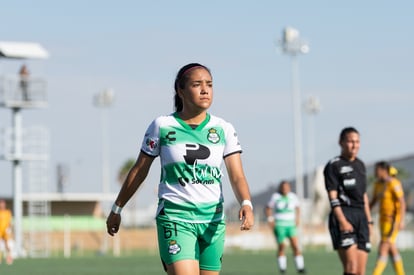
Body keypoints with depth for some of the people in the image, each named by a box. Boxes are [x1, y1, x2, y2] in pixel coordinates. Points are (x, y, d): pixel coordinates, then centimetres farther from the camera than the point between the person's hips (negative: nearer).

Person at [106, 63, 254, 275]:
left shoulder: (223, 129, 3)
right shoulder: (162, 126, -2)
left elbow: (237, 176, -4)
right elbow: (139, 171, 7)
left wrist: (246, 204, -24)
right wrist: (116, 209, 13)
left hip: (213, 222, 4)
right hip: (174, 219, -3)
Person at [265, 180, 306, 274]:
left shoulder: (293, 196, 4)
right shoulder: (275, 197, -3)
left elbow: (297, 208, 19)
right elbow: (268, 208, 6)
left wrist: (297, 219, 8)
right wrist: (270, 220, -2)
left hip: (291, 224, 2)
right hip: (279, 225, -2)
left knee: (295, 245, -11)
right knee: (281, 246, -1)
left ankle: (300, 267, -9)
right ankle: (282, 267, 12)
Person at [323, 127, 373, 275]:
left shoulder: (360, 165, 21)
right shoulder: (334, 165, -1)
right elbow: (333, 196, -9)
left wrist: (369, 221, 19)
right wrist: (342, 221, -20)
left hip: (361, 216, 7)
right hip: (343, 215, -7)